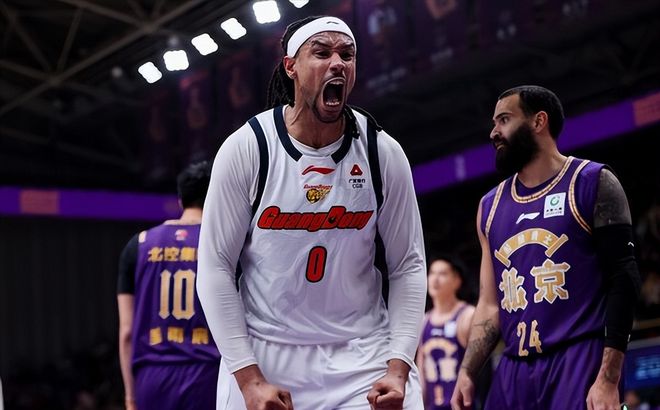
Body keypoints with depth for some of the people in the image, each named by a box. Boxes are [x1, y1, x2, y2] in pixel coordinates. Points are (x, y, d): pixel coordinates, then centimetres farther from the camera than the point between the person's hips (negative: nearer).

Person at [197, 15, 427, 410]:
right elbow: (216, 268, -6)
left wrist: (398, 367, -10)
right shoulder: (245, 148, -7)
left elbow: (408, 267, 2)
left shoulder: (383, 153, -2)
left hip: (363, 356, 1)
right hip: (265, 354, -1)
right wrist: (249, 378, -12)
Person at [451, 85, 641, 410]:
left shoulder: (592, 184, 0)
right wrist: (466, 373, 3)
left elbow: (623, 281, -6)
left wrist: (608, 380, -15)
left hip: (578, 362, -5)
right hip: (513, 371, 6)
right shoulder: (491, 206, 17)